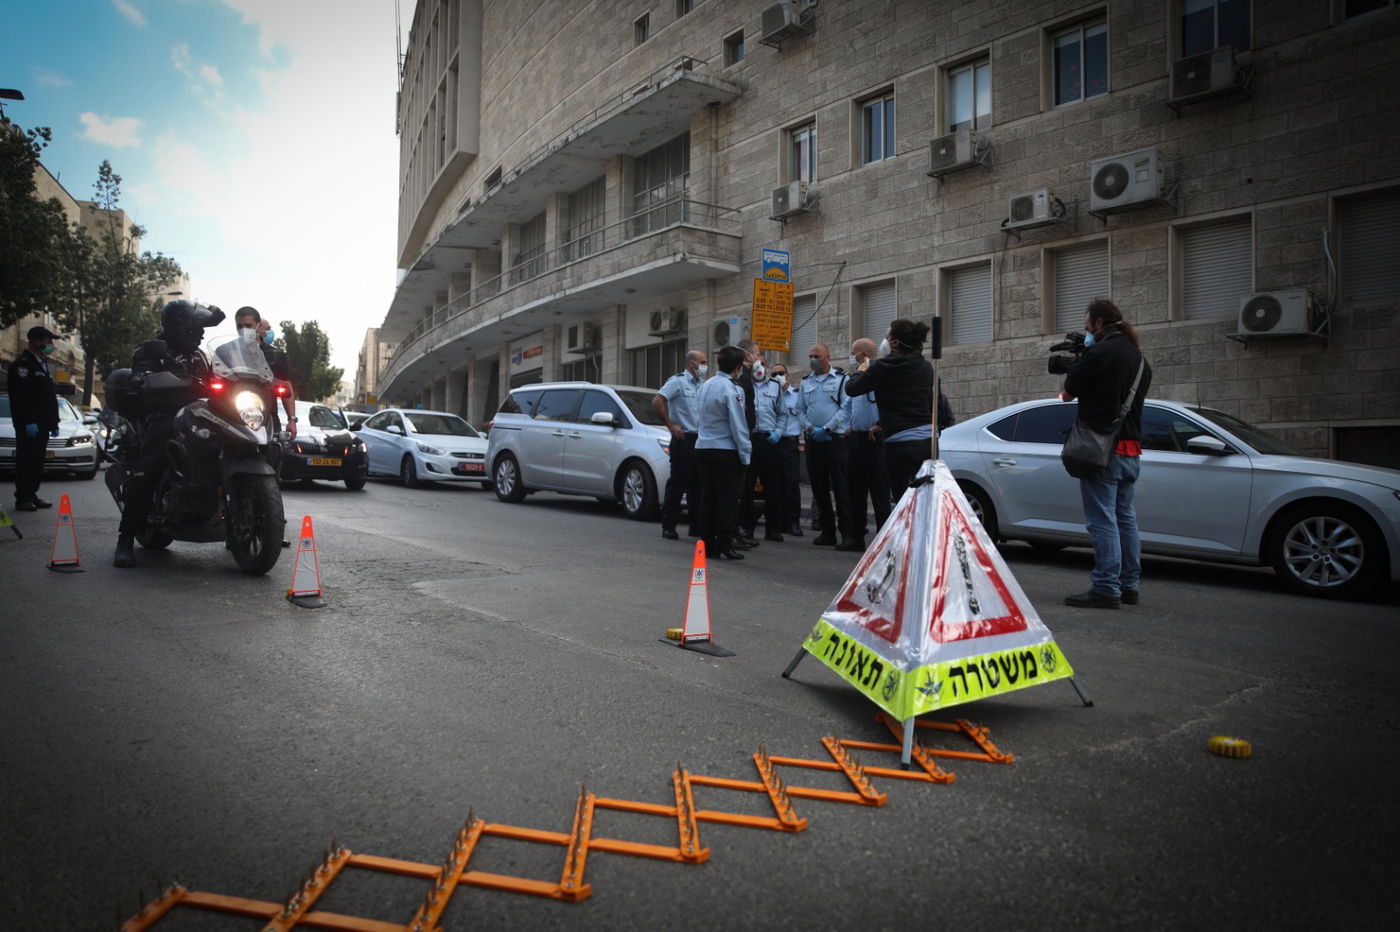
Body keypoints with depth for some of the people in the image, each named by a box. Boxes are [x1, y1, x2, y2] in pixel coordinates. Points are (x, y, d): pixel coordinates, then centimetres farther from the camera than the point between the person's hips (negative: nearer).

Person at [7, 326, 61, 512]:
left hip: (42, 425, 9)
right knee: (26, 461, -6)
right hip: (29, 425, -9)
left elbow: (51, 397, 23)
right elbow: (21, 396, -17)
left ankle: (32, 495, 17)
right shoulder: (22, 363, -9)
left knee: (37, 462, 11)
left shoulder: (42, 364, 21)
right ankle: (22, 499, -3)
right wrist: (29, 422, -23)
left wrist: (54, 423, 19)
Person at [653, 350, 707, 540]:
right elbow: (657, 402, -14)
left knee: (698, 485, 10)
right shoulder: (678, 381, -4)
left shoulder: (704, 385, 16)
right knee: (677, 483, -5)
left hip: (701, 440, 7)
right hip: (683, 439, -7)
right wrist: (670, 425, -13)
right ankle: (669, 527, 1)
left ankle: (696, 526, 19)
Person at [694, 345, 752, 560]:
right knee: (727, 497, -1)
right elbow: (738, 426, -13)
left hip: (703, 448, 7)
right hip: (726, 451, -7)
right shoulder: (732, 390, -13)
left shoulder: (706, 385, 11)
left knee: (708, 496, 11)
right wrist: (745, 455, -7)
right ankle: (724, 545, -1)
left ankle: (707, 543, 15)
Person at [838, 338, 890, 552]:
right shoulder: (853, 378, 16)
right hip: (855, 438, 9)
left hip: (873, 440, -9)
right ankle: (857, 538, 22)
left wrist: (878, 427, -18)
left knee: (879, 493, -4)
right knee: (854, 491, 13)